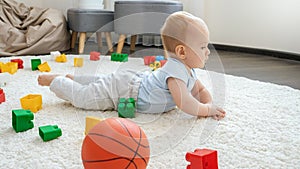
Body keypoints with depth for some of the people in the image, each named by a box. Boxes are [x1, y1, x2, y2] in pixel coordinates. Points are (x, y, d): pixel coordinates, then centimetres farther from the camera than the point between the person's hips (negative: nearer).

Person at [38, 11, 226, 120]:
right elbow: (185, 103, -43)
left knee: (103, 82, 34)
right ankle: (54, 80, 23)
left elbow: (201, 91, 11)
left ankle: (73, 79, 52)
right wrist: (207, 109, -29)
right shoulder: (175, 71, -34)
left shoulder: (188, 70, -3)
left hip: (135, 80, 9)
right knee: (81, 96, 2)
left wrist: (208, 105, -10)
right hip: (124, 90, -9)